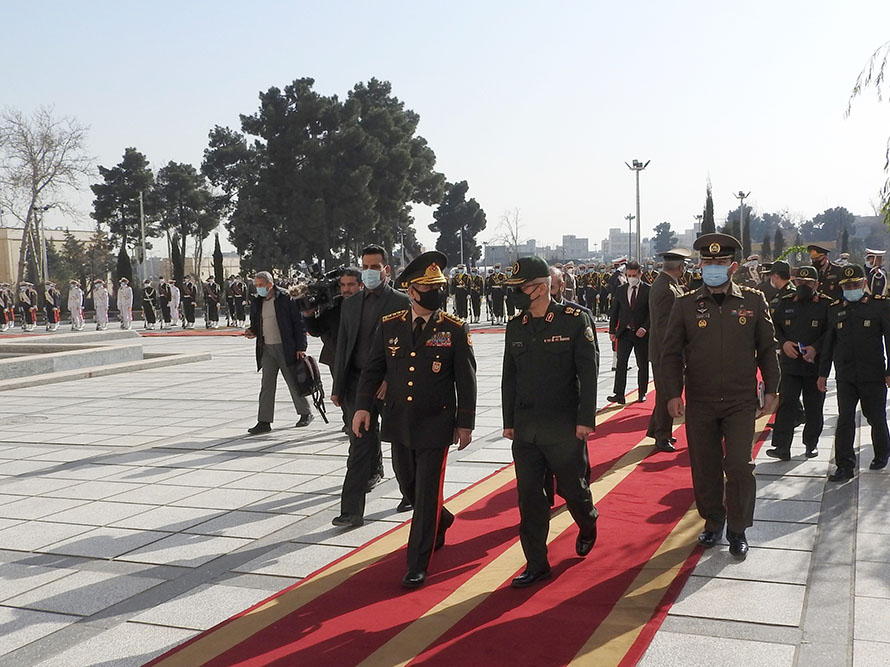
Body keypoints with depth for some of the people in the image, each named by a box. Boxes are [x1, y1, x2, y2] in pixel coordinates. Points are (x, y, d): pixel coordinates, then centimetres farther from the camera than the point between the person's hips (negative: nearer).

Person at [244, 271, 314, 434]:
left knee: (294, 383, 6)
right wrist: (252, 332, -2)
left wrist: (301, 347, -11)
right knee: (267, 385, 0)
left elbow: (299, 323, -6)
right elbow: (255, 324, 22)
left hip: (286, 348, -4)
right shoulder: (257, 302, 9)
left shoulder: (285, 299, -7)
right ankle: (264, 421, 1)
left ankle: (306, 413, 24)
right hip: (267, 349, 5)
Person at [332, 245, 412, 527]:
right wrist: (338, 387, 8)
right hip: (357, 384, 4)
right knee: (360, 445, 2)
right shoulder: (350, 304, 12)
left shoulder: (401, 302, -3)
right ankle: (352, 511, 2)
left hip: (390, 386, -3)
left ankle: (410, 494, 31)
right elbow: (342, 346, 12)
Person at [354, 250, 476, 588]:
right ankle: (442, 521, 49)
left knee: (427, 495, -2)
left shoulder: (456, 329, -7)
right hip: (399, 424, 4)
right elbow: (373, 369, 7)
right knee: (409, 486, 19)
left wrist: (465, 423, -5)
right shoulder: (389, 325, 1)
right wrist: (363, 406, -4)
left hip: (436, 426, -4)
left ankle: (417, 566, 8)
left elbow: (466, 380, -4)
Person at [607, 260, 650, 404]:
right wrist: (612, 331, 3)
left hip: (641, 333, -2)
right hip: (624, 332, 2)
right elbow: (614, 312, 9)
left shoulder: (648, 290, -3)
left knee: (642, 365, 7)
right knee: (620, 363, -6)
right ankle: (619, 394, -8)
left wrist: (645, 328, -15)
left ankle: (642, 393, 18)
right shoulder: (620, 290, 5)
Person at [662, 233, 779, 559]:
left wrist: (771, 390, 5)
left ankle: (738, 530, 15)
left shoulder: (754, 301, 1)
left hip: (741, 401, -1)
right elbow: (671, 353, 3)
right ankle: (713, 522, 28)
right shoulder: (685, 305, 0)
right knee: (704, 468, 8)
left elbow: (767, 348, 7)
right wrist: (673, 394, -4)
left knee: (739, 466, -3)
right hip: (699, 403, 1)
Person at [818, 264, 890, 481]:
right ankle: (845, 466, 2)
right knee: (845, 420, -3)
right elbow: (829, 344, 13)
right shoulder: (835, 309, 7)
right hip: (845, 377, 2)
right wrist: (823, 373, 12)